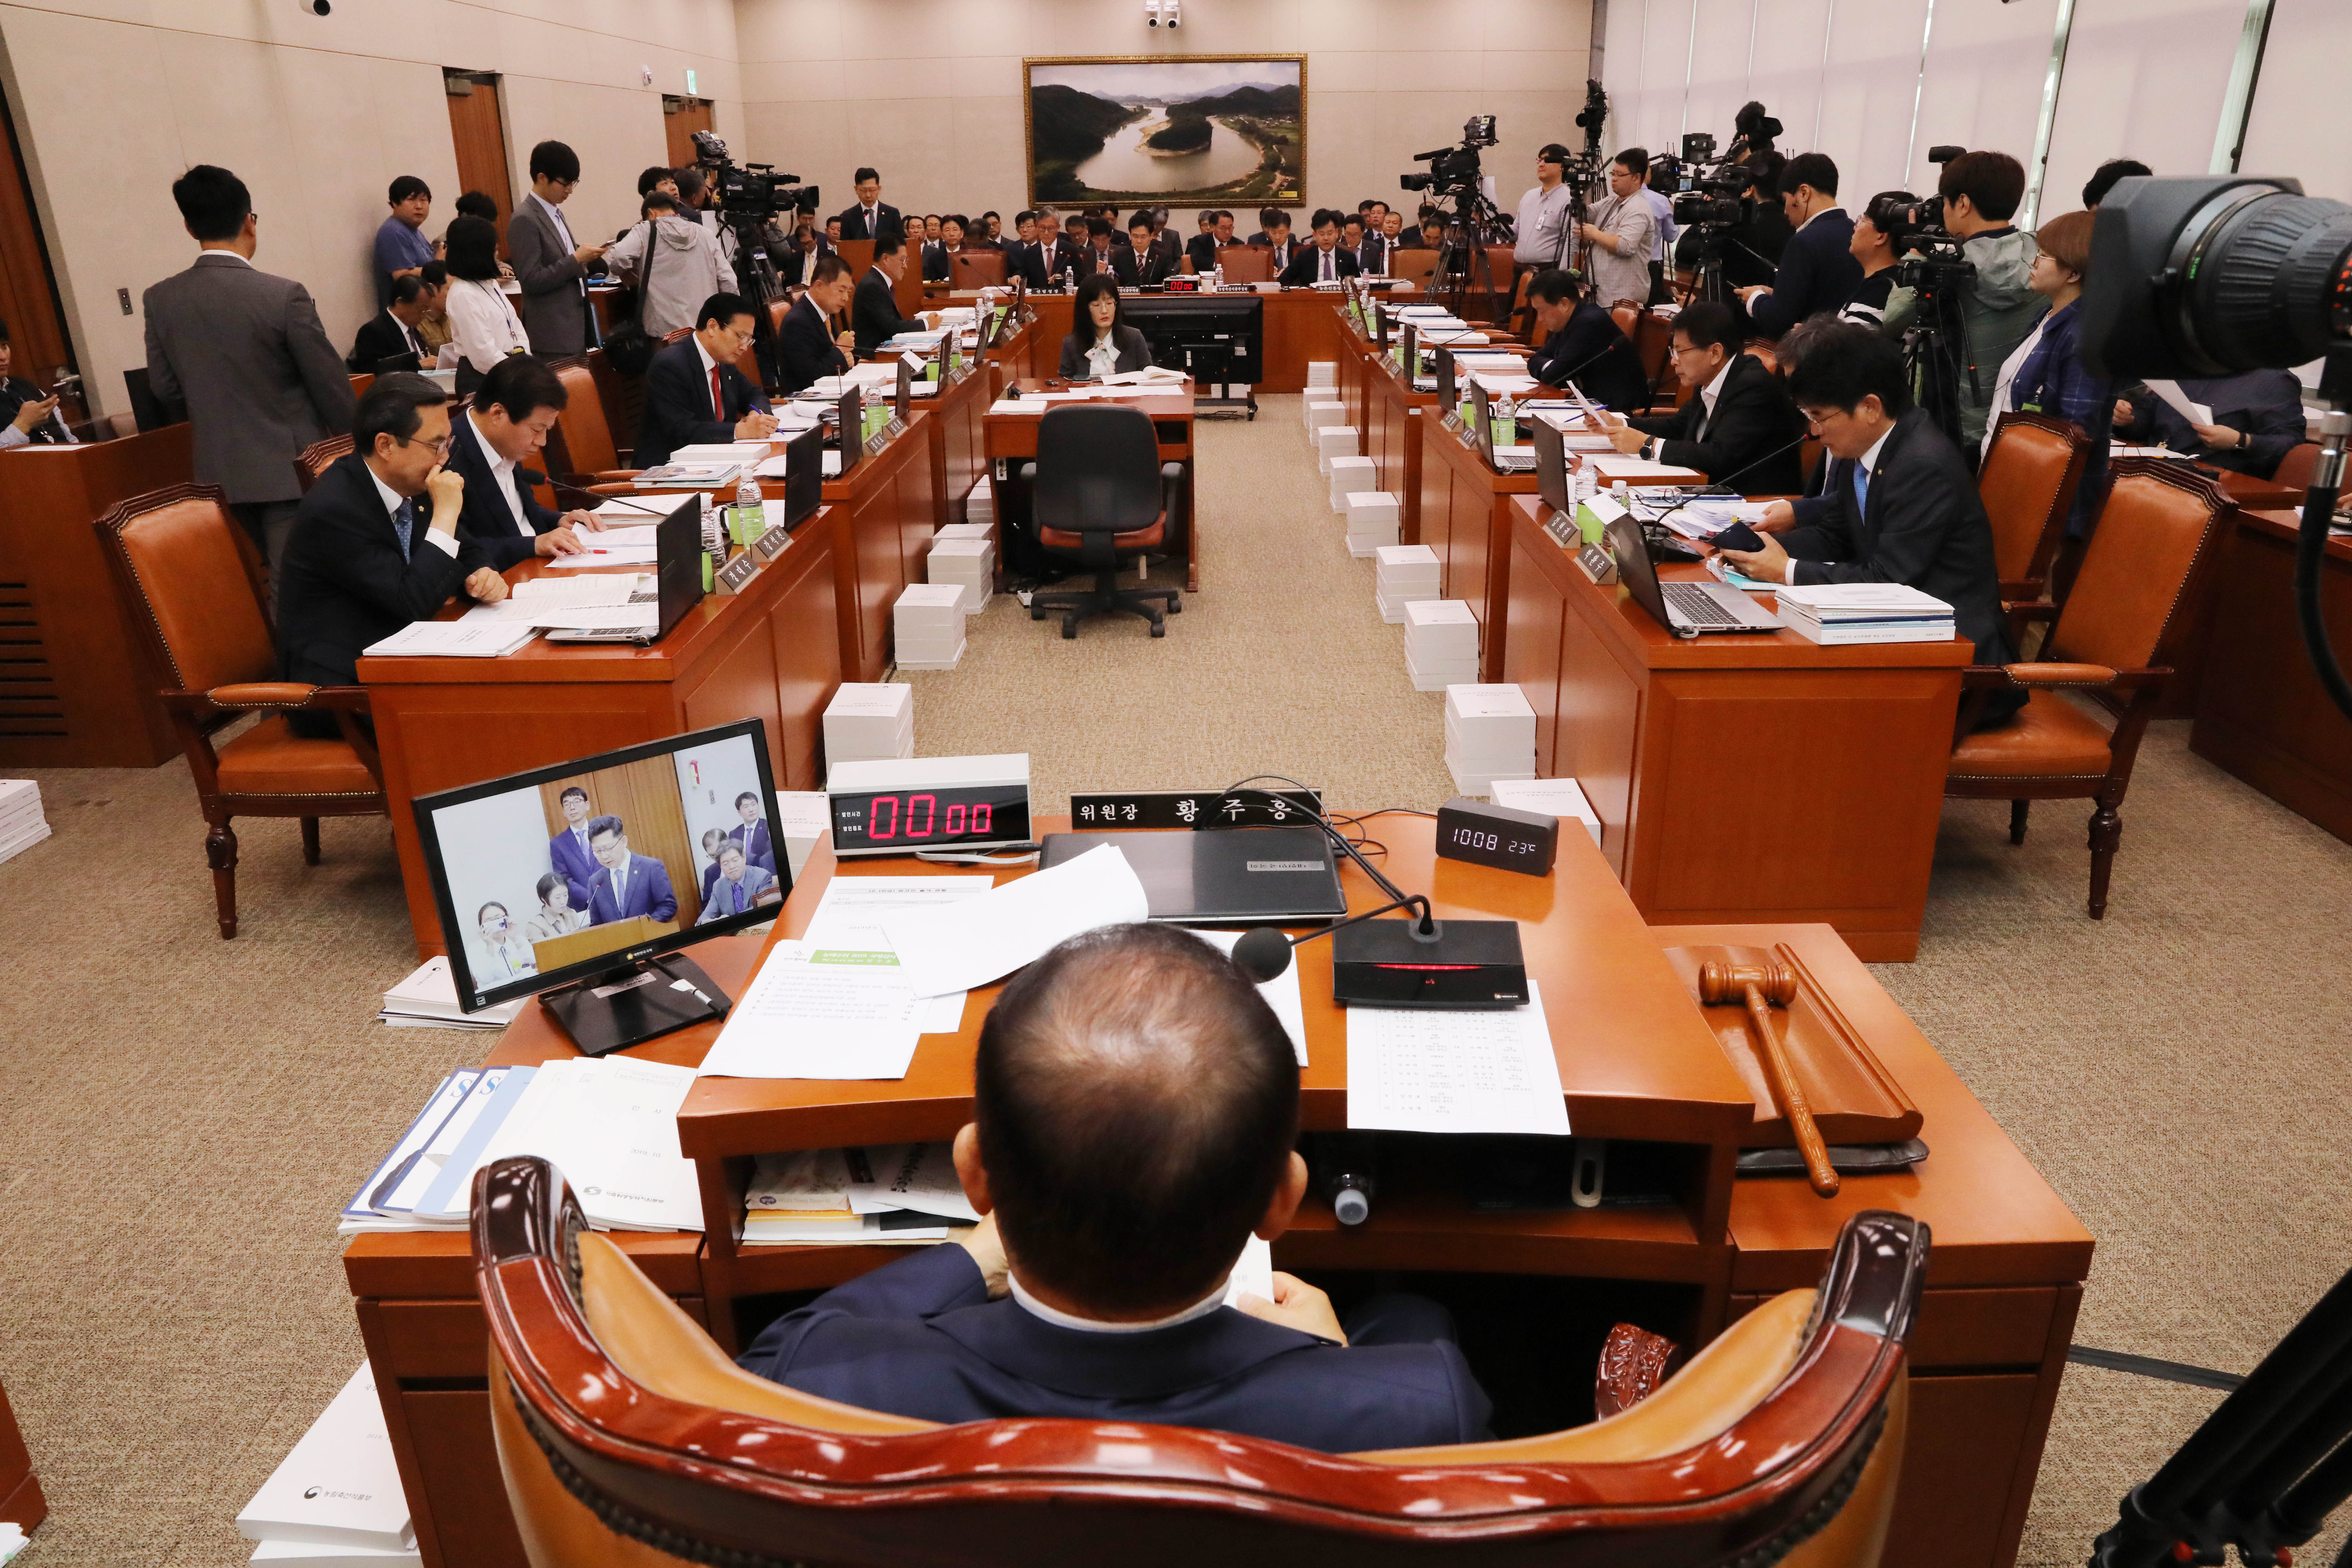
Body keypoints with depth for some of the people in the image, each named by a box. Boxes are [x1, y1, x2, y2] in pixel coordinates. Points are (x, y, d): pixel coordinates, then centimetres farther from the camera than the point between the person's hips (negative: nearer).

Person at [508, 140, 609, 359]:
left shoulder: (556, 213, 15)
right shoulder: (525, 220, -12)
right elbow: (532, 281, -17)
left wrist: (589, 259, 3)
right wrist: (576, 260, -16)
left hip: (576, 324, 8)